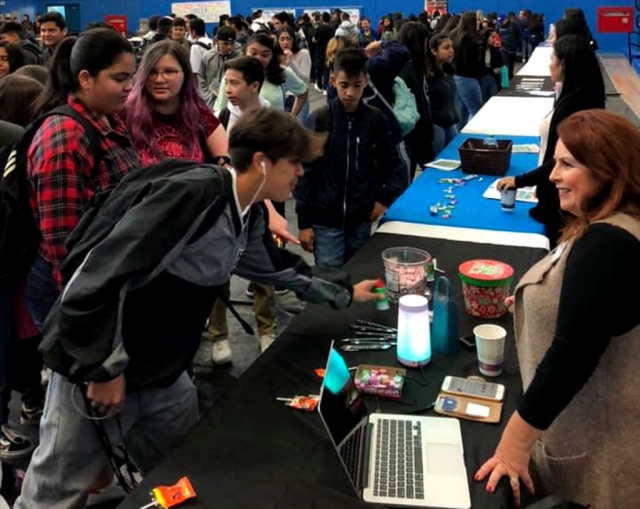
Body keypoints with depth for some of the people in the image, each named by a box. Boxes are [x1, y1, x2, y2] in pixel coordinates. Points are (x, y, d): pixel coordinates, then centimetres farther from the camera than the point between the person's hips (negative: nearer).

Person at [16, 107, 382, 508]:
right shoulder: (192, 194, -26)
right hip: (96, 365, -8)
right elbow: (101, 276, -28)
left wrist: (344, 294, 30)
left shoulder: (249, 215, 3)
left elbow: (276, 267, 24)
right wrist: (105, 369, -21)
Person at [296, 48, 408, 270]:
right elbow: (305, 173, -5)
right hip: (325, 221, -3)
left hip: (361, 220, 3)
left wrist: (385, 198, -3)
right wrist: (304, 221, -5)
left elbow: (393, 164, 11)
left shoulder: (375, 120, -1)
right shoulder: (319, 120, -8)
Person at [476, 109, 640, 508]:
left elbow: (574, 354, -30)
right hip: (593, 425, 10)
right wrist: (535, 301, 22)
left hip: (597, 448, -10)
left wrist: (516, 439, -25)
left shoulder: (607, 243, -28)